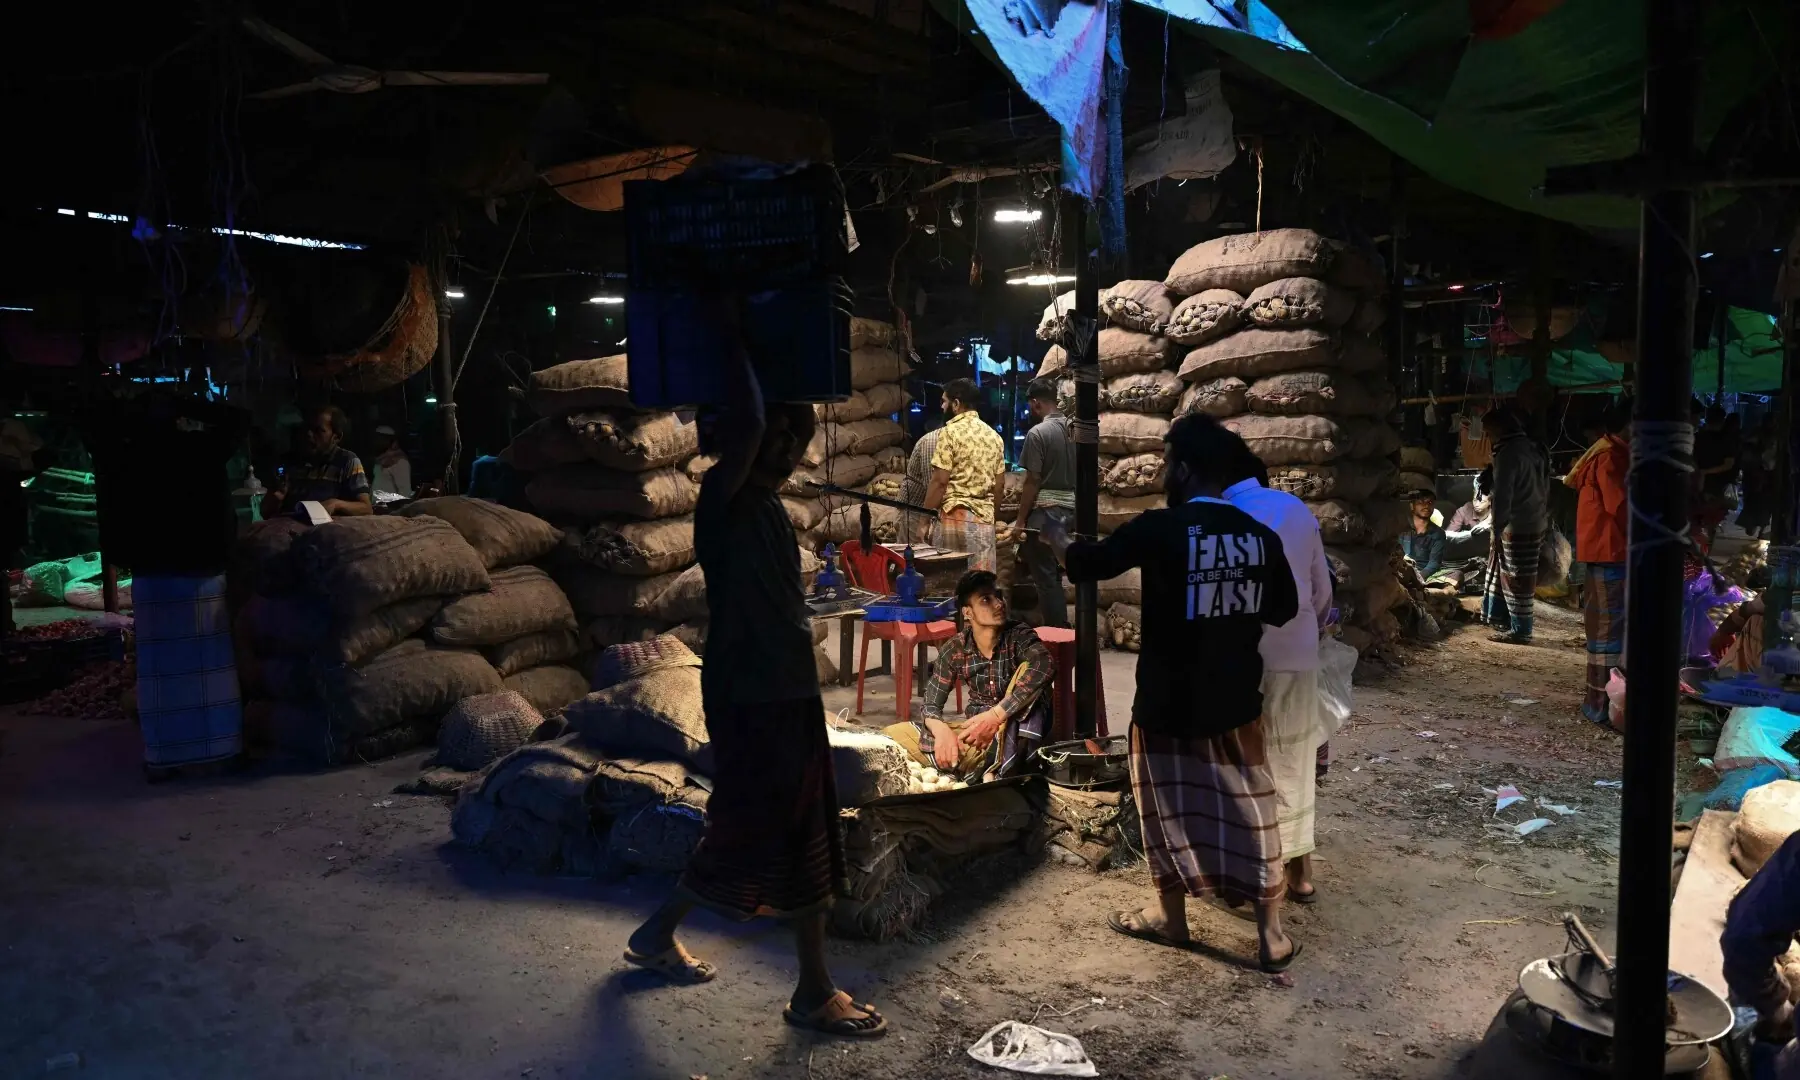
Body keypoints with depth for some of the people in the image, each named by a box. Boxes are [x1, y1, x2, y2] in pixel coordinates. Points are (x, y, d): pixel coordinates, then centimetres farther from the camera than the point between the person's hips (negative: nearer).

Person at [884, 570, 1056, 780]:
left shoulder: (1019, 635, -16)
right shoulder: (954, 650, -7)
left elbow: (1045, 666, -38)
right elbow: (931, 704, -3)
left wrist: (995, 715, -43)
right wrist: (942, 730, -29)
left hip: (1018, 730, -3)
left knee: (1028, 670, -31)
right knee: (892, 735, -14)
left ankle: (1002, 770, -35)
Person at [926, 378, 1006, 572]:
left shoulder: (950, 432, -7)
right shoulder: (994, 436, 12)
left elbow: (940, 480, -12)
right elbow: (999, 484, 14)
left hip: (956, 514, -6)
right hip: (985, 517, 6)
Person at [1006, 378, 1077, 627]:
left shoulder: (1038, 433, -14)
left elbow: (1033, 480, -14)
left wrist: (1020, 521, -9)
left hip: (1046, 511, -7)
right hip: (1070, 508, 7)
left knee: (1045, 576, 0)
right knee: (1054, 573, 17)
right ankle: (1061, 628, 21)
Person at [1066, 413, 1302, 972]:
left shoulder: (1160, 528, -17)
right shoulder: (1261, 535, -2)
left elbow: (1089, 564, -5)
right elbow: (1283, 610, 10)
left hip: (1169, 700, -4)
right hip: (1235, 699, 4)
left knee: (1170, 806, 13)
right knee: (1249, 810, 11)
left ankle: (1170, 917, 28)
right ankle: (1271, 934, 17)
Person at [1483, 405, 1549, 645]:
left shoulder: (1509, 453, -16)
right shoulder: (1534, 448, 12)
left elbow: (1502, 496, -19)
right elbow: (1544, 488, 18)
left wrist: (1497, 529, -15)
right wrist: (1544, 517, 24)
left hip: (1518, 527, -9)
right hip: (1536, 522, 9)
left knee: (1516, 579, -3)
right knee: (1501, 570, 19)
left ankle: (1520, 630, 1)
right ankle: (1498, 615, 27)